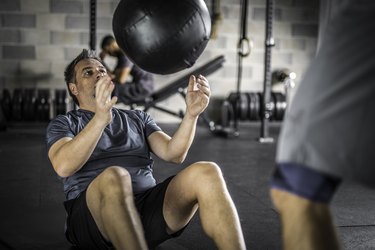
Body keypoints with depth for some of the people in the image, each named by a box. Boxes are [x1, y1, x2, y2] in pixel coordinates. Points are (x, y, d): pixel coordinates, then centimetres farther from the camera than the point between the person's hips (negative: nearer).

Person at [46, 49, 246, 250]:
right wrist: (100, 119, -23)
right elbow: (64, 166, -8)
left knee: (207, 173, -25)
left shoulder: (137, 118, 26)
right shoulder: (63, 124, 15)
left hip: (147, 203, 3)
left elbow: (173, 154, 9)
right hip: (93, 211, -3)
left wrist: (191, 114, -8)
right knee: (114, 177, -40)